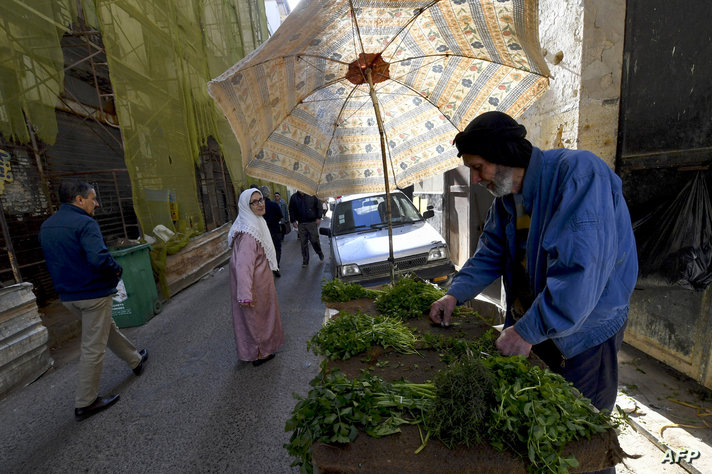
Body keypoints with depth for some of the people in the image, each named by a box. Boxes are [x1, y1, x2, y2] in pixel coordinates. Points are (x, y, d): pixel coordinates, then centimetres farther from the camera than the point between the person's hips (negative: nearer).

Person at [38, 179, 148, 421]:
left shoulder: (46, 226, 8)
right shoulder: (85, 223, -20)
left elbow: (57, 260, 17)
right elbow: (99, 258, -32)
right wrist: (117, 270, -14)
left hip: (68, 295, 9)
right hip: (93, 294, -9)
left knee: (108, 329, 24)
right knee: (93, 347, 3)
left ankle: (135, 359, 43)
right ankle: (85, 403, 14)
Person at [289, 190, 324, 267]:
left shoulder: (311, 195, -2)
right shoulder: (294, 197, 3)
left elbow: (318, 206, 3)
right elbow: (291, 210, 9)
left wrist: (318, 218, -3)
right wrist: (293, 221, 3)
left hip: (312, 222, -2)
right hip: (301, 224, 2)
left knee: (314, 240, 1)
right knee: (303, 243, 5)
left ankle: (320, 253, 29)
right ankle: (305, 260, 16)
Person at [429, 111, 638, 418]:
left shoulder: (577, 172, -24)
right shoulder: (506, 196, 2)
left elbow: (581, 268, -33)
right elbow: (491, 253, 8)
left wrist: (529, 331, -29)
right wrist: (456, 294, -6)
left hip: (585, 330, -6)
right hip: (529, 325, 7)